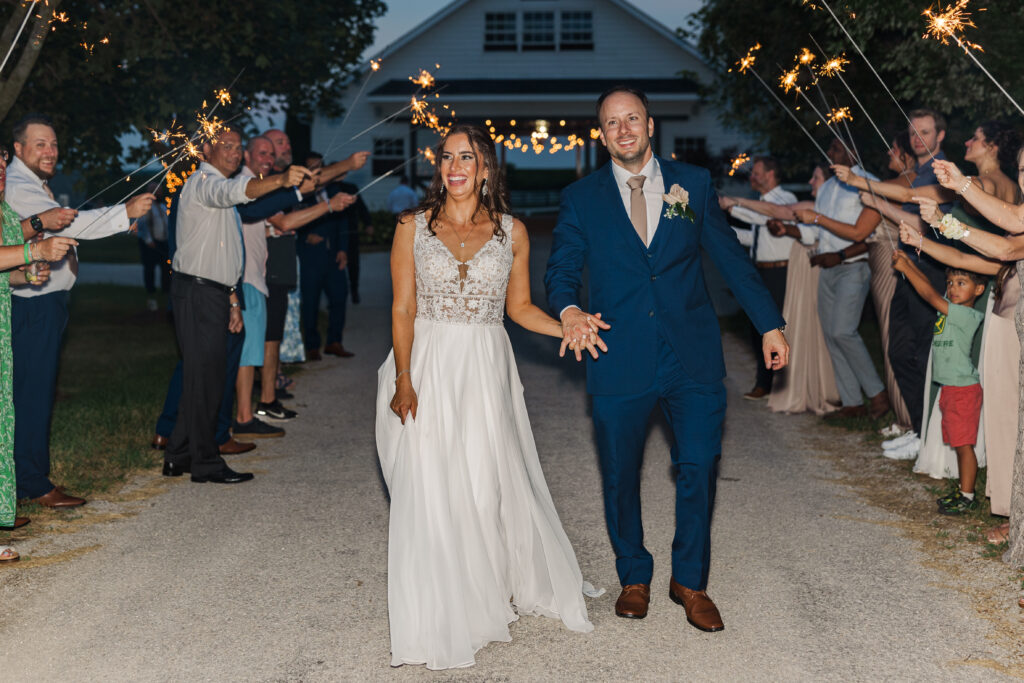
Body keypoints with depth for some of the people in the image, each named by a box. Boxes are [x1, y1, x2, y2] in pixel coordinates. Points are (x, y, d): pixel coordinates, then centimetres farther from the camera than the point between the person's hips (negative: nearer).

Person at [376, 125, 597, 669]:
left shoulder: (512, 232, 6)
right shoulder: (413, 227, 3)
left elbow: (518, 306, 12)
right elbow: (403, 308, -1)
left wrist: (571, 329, -2)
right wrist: (403, 379, -10)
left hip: (486, 372, 1)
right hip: (428, 366, 0)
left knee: (486, 487, -1)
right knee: (429, 491, -2)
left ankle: (493, 594, 23)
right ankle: (437, 617, 12)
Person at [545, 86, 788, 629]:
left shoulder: (693, 183, 7)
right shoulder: (581, 198, 5)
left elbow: (731, 256, 10)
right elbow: (561, 268, 1)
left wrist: (769, 324, 7)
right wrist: (569, 310, -22)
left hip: (693, 358, 1)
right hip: (620, 359, 0)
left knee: (698, 470, 3)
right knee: (620, 477, 8)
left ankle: (690, 581, 23)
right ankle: (634, 577, 30)